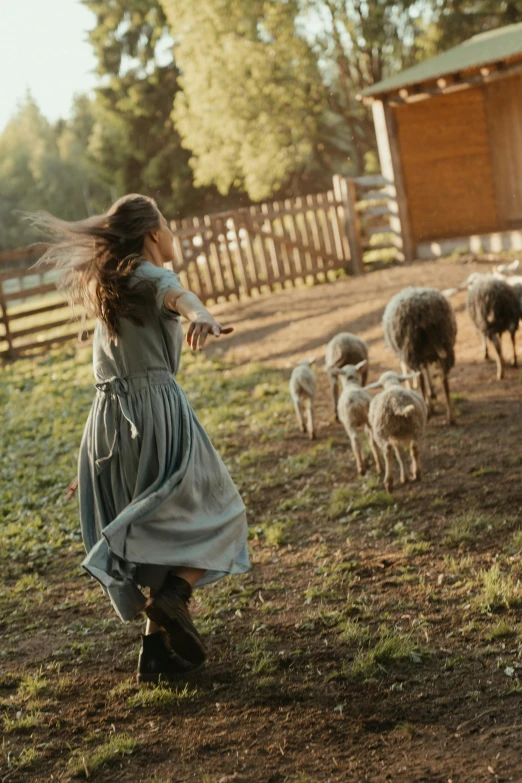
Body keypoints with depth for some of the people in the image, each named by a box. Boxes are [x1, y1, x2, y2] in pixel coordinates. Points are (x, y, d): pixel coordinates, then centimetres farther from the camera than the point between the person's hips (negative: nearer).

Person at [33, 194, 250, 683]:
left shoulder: (104, 285, 17)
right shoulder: (151, 277, -7)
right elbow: (177, 295, -31)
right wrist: (201, 317, -53)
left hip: (109, 418, 7)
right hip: (157, 409, -7)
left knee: (151, 535, 13)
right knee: (211, 515, 4)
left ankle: (158, 651, 11)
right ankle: (173, 594, -19)